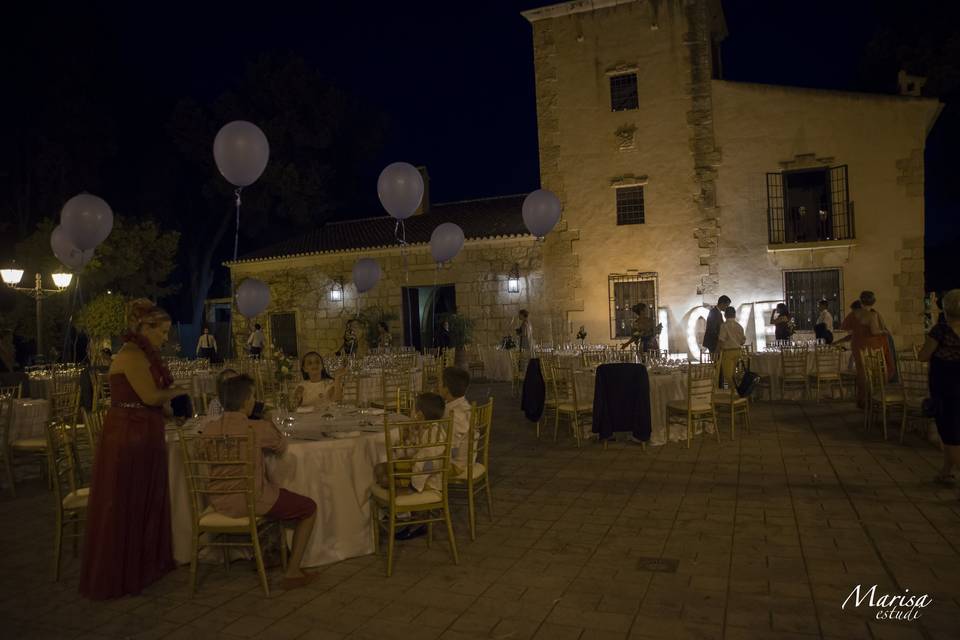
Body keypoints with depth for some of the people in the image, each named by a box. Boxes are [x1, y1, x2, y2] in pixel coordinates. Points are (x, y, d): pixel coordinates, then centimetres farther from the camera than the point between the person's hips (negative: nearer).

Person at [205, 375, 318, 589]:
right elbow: (281, 446, 2)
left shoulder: (209, 429, -3)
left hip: (219, 503, 7)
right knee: (309, 508, 11)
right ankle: (292, 573, 8)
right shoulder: (258, 428, -18)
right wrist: (269, 423, 18)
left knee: (275, 492, 35)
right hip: (250, 502, -7)